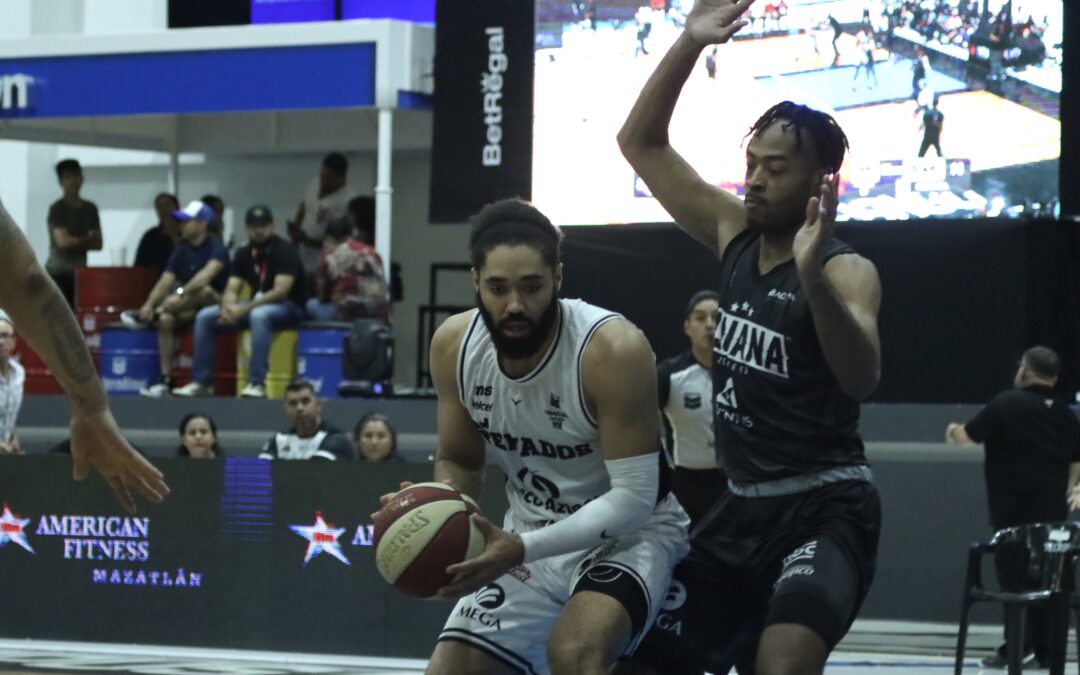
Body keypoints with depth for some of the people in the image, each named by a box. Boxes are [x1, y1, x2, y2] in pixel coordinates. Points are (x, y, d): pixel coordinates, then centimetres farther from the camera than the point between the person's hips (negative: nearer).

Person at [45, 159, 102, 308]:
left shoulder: (90, 209, 12)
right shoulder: (57, 209, -4)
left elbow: (98, 244, 9)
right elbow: (63, 241, -13)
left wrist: (76, 242, -6)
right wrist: (87, 239, 2)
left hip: (79, 272, 5)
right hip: (58, 273, -5)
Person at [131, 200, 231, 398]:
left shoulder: (217, 249, -10)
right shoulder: (181, 252, 8)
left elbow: (206, 275, -29)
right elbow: (164, 283, 1)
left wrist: (181, 294, -41)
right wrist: (149, 304, -18)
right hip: (187, 310, 5)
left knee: (205, 290, -37)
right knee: (166, 320, -26)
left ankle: (149, 315, -33)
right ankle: (165, 379, -29)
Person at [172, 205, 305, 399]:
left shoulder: (285, 251, -13)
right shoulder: (244, 254, 6)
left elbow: (281, 291, -24)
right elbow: (231, 290, 2)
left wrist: (244, 309, -29)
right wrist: (228, 307, -23)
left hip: (288, 308, -7)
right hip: (256, 305, 7)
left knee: (259, 315, -41)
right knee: (204, 317, -7)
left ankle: (257, 383, -41)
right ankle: (200, 382, -7)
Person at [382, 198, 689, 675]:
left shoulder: (614, 350, -29)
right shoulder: (454, 346, -11)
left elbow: (633, 497, -26)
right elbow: (460, 461, 5)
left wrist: (524, 549, -36)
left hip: (627, 533, -6)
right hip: (529, 540, 6)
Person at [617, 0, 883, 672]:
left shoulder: (847, 271, -14)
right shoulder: (734, 235, 6)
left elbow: (861, 380, -32)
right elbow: (641, 143, 10)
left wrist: (812, 277, -47)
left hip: (826, 508, -8)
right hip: (743, 504, 8)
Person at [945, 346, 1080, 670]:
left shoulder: (1007, 404, -10)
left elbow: (969, 435, -1)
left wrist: (953, 432, 21)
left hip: (1013, 510, -6)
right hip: (1053, 510, 6)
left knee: (1016, 577, -2)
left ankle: (1019, 647, -7)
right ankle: (1046, 650, 13)